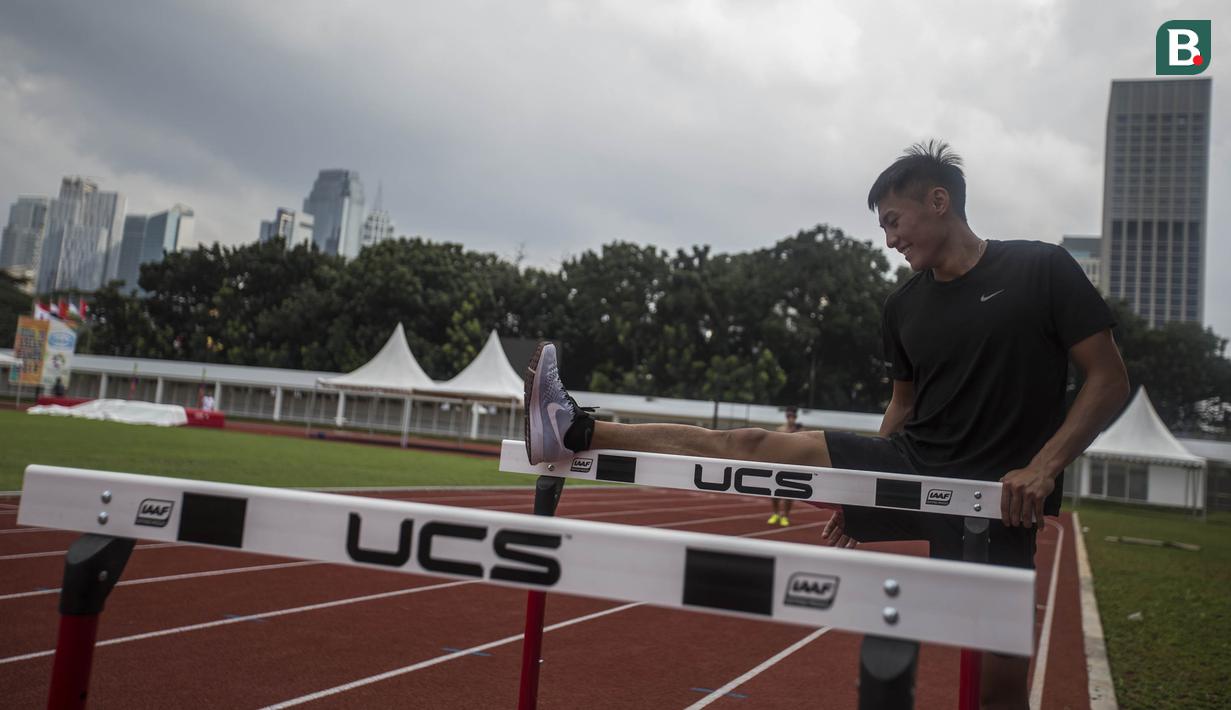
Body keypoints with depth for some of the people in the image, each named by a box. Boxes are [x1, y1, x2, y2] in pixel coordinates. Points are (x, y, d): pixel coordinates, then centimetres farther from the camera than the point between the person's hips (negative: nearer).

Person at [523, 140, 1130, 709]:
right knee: (751, 447, -5)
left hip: (995, 498, -4)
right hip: (910, 463, 4)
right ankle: (577, 432, -4)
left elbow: (1109, 380, -6)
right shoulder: (904, 305, 9)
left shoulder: (1041, 269, -5)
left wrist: (1043, 467, -18)